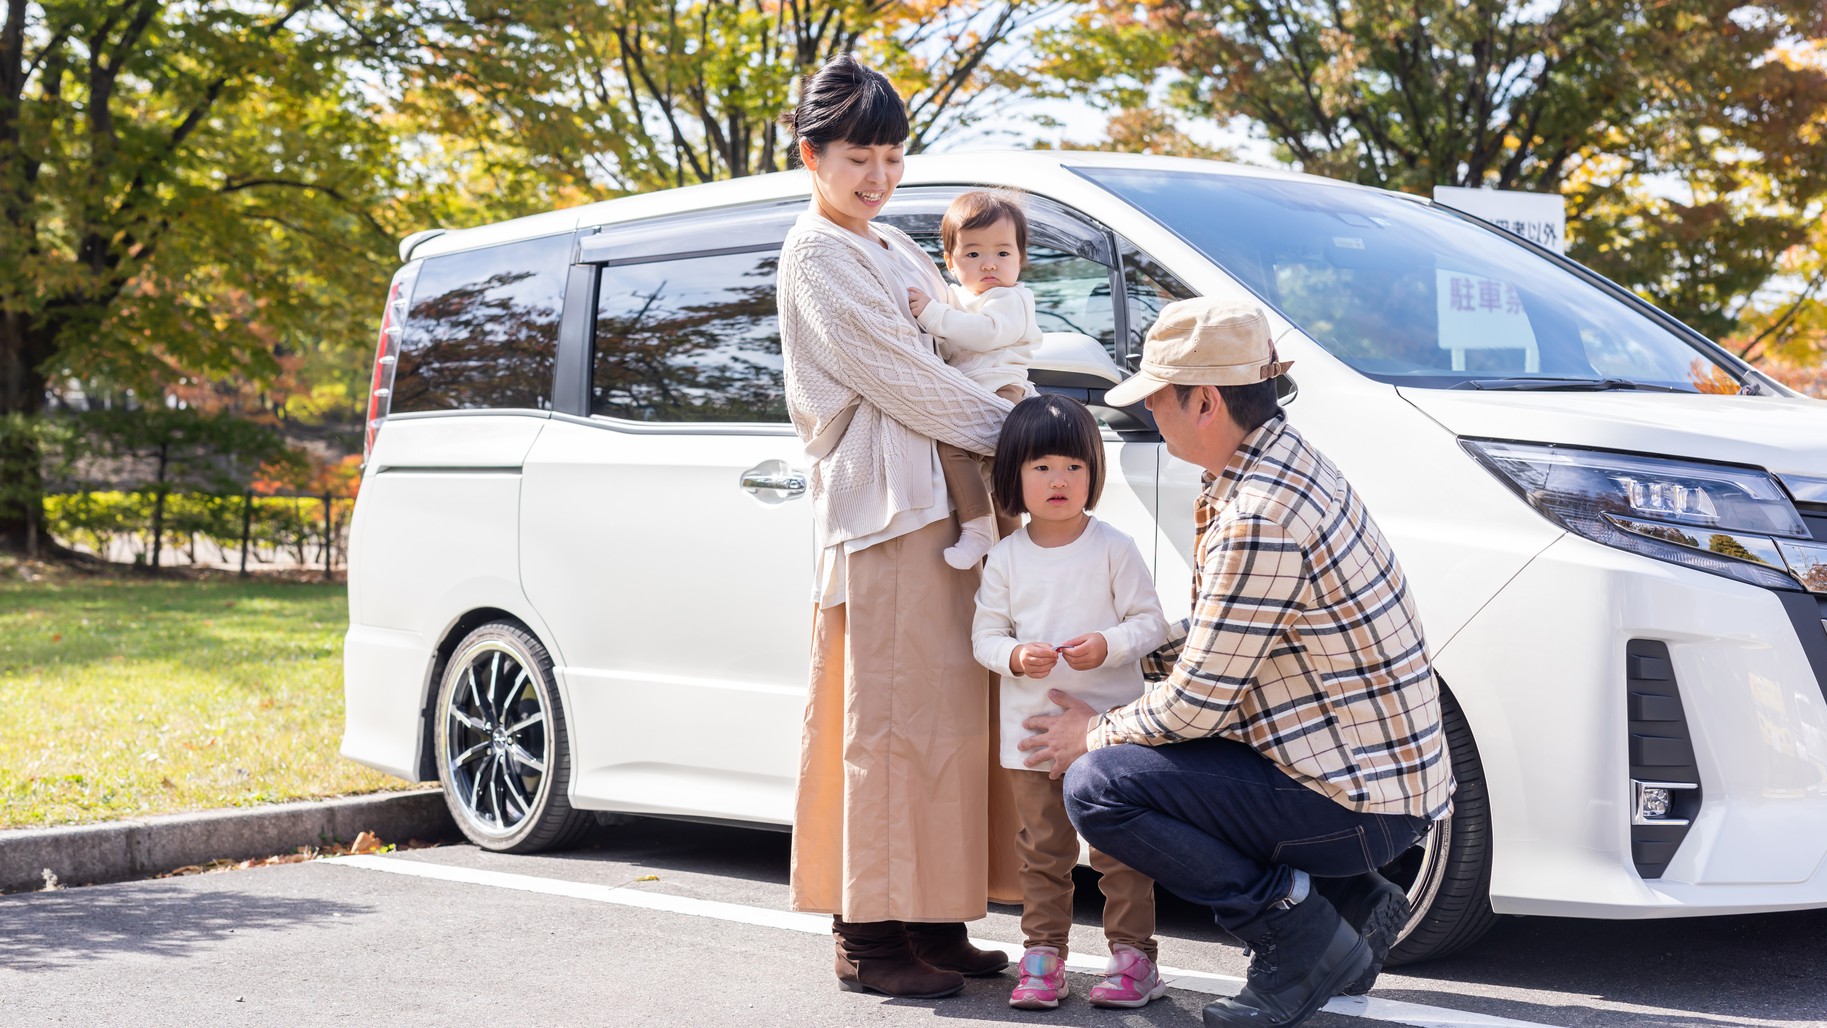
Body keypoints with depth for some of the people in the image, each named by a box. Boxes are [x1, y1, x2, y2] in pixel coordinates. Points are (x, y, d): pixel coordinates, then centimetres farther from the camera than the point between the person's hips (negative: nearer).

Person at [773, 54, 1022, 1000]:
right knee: (893, 718, -9)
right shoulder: (818, 255, -4)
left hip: (946, 496, 9)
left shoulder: (893, 250, 25)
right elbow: (894, 376, -11)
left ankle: (932, 920, 12)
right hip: (883, 503, -9)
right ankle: (869, 933, -5)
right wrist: (1009, 430, -7)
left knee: (950, 712, 7)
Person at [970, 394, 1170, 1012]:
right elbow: (985, 633, 5)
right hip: (1032, 729, 2)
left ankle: (1132, 954, 10)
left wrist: (1108, 646, -21)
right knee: (1043, 851, 10)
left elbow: (1150, 621, -3)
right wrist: (1015, 656, -15)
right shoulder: (1006, 558, 2)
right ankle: (1043, 956, 18)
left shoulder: (1114, 550, -4)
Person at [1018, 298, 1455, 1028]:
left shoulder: (1259, 517, -24)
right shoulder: (1283, 458, 7)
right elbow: (1217, 640, 19)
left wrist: (1094, 733, -2)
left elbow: (1197, 703, -19)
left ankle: (1301, 937, -6)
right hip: (1388, 769, 10)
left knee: (1097, 786, -15)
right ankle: (1351, 901, 17)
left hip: (1361, 801, -10)